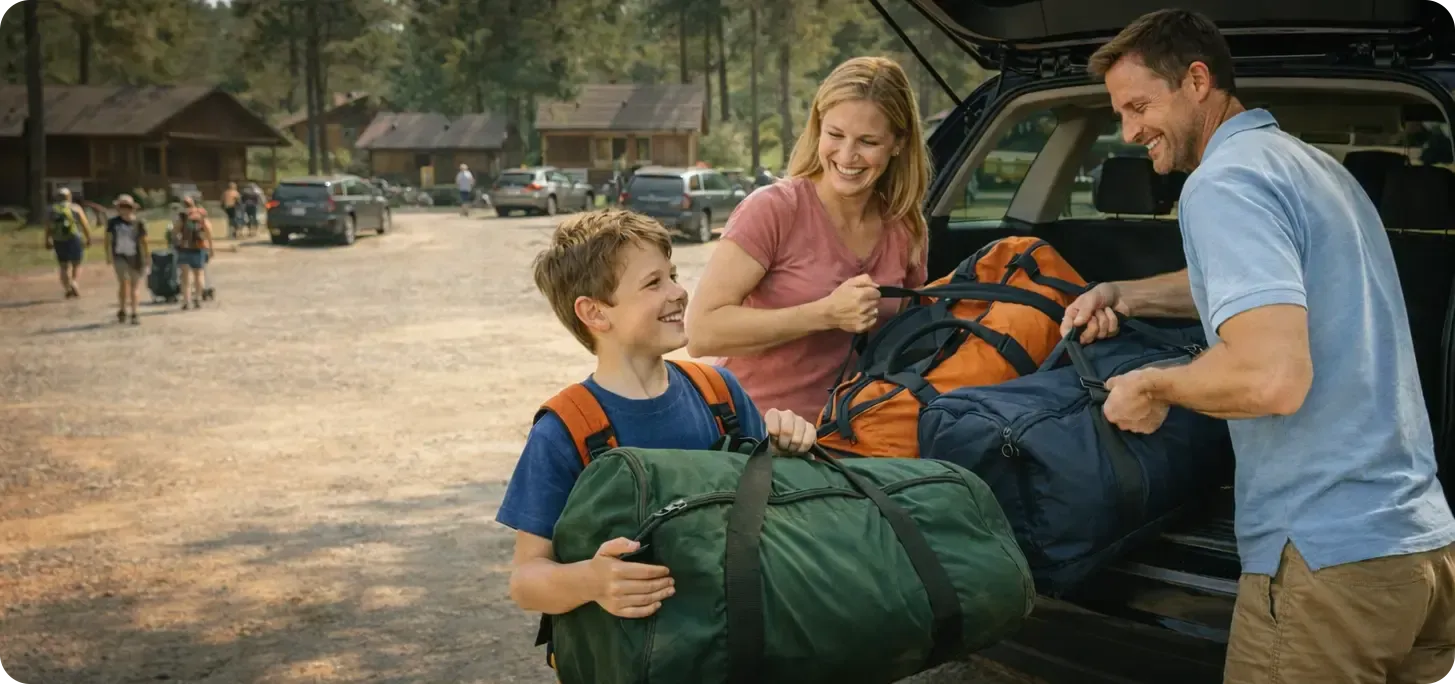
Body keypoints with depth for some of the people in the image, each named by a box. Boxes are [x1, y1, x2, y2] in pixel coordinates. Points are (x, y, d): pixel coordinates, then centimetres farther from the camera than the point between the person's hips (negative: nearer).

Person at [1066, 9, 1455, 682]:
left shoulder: (1224, 181, -14)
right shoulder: (1316, 166, 15)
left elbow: (1274, 377, -27)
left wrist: (1155, 385, -10)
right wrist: (1126, 295, 24)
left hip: (1328, 558, -9)